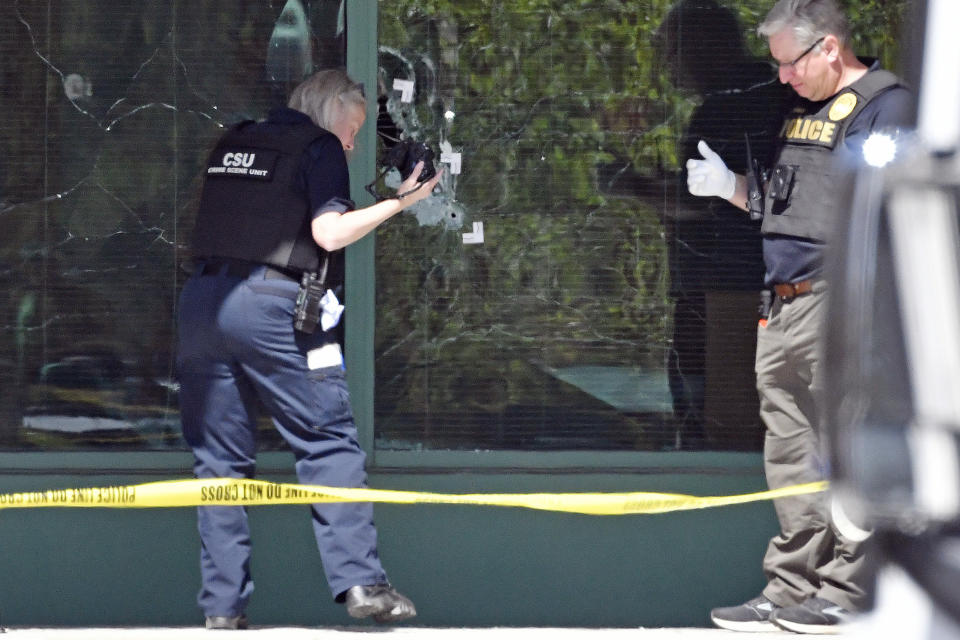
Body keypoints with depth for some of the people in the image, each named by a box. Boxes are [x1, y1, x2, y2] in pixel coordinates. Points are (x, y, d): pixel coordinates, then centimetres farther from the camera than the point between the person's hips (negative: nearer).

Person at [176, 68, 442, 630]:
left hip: (202, 301, 6)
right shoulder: (320, 147, 4)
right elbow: (329, 232, -8)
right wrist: (399, 203, 1)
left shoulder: (234, 143, 21)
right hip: (270, 304, -6)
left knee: (220, 458, 7)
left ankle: (223, 606, 4)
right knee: (330, 440, 0)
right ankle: (360, 582, -9)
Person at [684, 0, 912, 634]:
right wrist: (730, 185, 13)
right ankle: (791, 591, 16)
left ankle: (844, 593, -2)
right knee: (790, 455, 10)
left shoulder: (884, 103, -6)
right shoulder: (799, 109, 20)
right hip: (785, 307, 9)